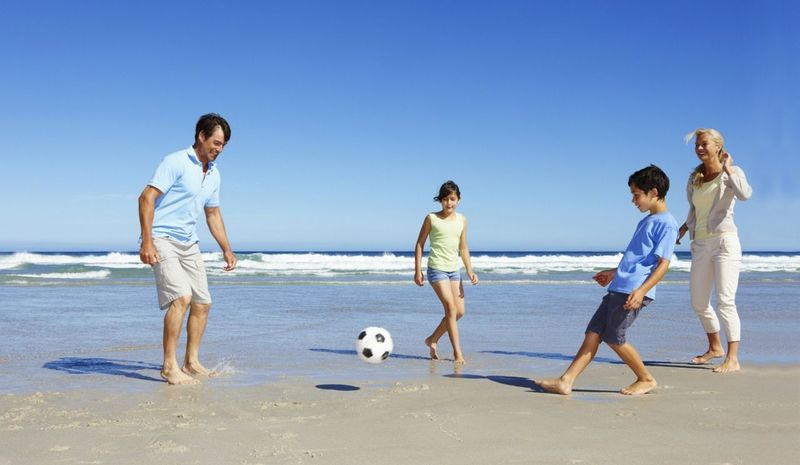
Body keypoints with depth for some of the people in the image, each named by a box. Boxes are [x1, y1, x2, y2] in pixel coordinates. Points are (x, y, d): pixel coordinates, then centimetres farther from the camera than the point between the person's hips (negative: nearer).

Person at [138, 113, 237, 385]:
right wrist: (147, 242, -26)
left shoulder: (214, 174, 12)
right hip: (162, 239, -8)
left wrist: (227, 250, 20)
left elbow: (213, 214, 23)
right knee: (181, 297, -22)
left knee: (202, 303, 7)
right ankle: (169, 367, -15)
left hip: (189, 244, 8)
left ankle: (191, 362, 20)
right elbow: (146, 198, -18)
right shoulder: (176, 162, -12)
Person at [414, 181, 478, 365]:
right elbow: (419, 244, 0)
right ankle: (457, 352, -7)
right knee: (451, 308, -13)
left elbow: (463, 248, 13)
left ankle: (432, 339, 22)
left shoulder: (462, 220, 8)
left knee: (460, 311, 4)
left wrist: (470, 271, 5)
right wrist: (417, 271, -4)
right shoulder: (431, 218, -4)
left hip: (454, 269, 6)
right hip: (437, 268, -6)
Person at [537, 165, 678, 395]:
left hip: (634, 291, -9)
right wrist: (614, 272, 38)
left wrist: (642, 290, -25)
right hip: (618, 288, 9)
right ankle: (566, 381, -2)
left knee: (613, 337, -7)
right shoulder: (646, 221, 22)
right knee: (593, 332, 1)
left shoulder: (666, 223, -8)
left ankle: (646, 379, 12)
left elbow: (663, 263, -15)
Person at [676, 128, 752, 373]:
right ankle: (715, 347, 31)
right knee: (698, 303, 12)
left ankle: (732, 358, -10)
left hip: (724, 240, -6)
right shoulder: (694, 178, 14)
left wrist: (727, 169, -15)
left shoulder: (731, 173, -2)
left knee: (725, 301, -13)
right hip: (701, 243, 7)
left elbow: (745, 194, -24)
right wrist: (682, 229, 14)